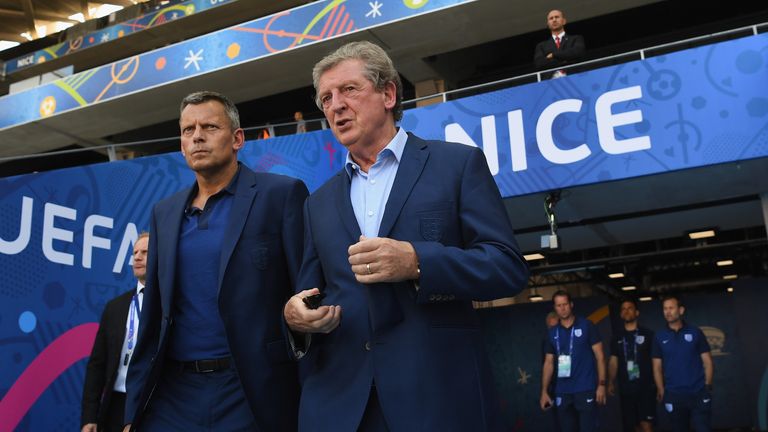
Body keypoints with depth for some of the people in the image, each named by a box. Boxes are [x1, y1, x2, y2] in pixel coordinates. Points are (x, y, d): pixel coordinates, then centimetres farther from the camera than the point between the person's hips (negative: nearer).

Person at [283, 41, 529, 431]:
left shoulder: (458, 163, 1)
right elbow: (308, 293, 15)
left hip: (440, 393, -3)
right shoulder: (318, 204, 15)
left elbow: (509, 267, -6)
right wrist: (295, 314, -8)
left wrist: (417, 262, -20)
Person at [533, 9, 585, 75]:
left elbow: (578, 52, -4)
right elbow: (539, 64, 1)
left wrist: (553, 55, 0)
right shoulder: (541, 46, 18)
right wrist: (567, 60, -4)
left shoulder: (576, 39, 16)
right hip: (551, 79, 0)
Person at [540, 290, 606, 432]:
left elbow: (599, 356, -2)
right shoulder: (553, 333, 9)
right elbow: (549, 363, 11)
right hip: (562, 392, 4)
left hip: (586, 389, -4)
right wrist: (544, 391, 6)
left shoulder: (586, 326, -2)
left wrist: (601, 384, -9)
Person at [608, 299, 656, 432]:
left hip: (646, 387, -4)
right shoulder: (617, 338, 12)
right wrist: (611, 383, 7)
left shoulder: (648, 334, 1)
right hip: (626, 389, 4)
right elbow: (613, 361, 14)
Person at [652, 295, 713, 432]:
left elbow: (707, 361, 4)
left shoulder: (695, 332, 3)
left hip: (699, 393, -1)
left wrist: (707, 386, -3)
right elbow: (657, 367, 6)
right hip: (673, 396, 1)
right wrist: (661, 391, -1)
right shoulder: (659, 337, 5)